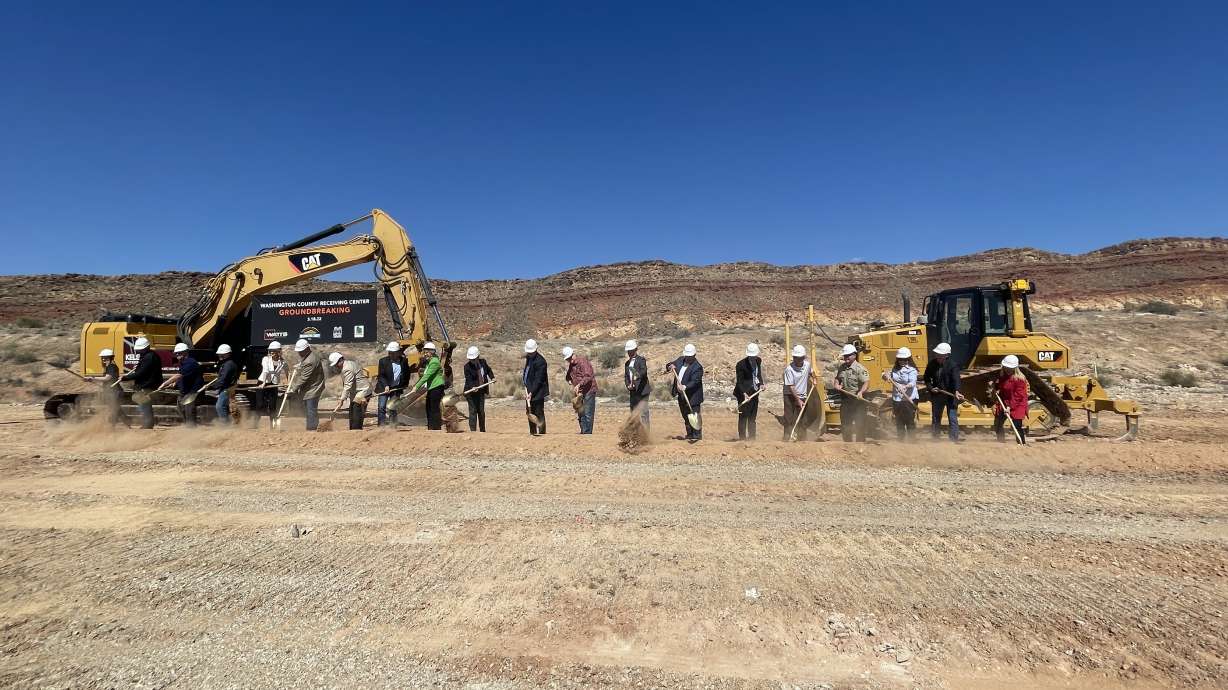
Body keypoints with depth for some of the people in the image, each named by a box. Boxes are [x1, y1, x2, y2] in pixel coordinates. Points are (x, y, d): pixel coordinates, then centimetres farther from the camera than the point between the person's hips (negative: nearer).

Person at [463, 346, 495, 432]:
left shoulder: (483, 362, 1)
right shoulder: (467, 366, -13)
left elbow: (488, 370, 21)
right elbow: (468, 379, -21)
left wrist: (492, 377, 7)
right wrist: (472, 387, -37)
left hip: (481, 390, 5)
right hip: (471, 392, -5)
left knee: (481, 410, 14)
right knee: (473, 410, -8)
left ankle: (483, 430, 26)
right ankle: (473, 430, -4)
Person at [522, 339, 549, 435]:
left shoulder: (540, 361, -18)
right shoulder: (528, 358, 11)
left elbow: (538, 380, -21)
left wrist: (531, 392, -23)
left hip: (538, 392, -9)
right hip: (529, 390, 9)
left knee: (539, 413, -6)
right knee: (530, 412, 14)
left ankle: (541, 432, 0)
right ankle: (532, 432, 24)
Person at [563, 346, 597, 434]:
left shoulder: (582, 361, -14)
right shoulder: (571, 365, 13)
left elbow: (588, 376, -23)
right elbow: (568, 376, 24)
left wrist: (579, 385, -28)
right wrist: (570, 381, 3)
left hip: (589, 391, -9)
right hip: (579, 392, 9)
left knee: (588, 414, -7)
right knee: (580, 413, 12)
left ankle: (587, 433, -3)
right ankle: (583, 432, 21)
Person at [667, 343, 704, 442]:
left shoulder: (697, 367, -16)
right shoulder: (680, 360, 7)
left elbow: (694, 382, -25)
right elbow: (669, 365, 18)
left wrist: (685, 387, -40)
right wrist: (670, 367, -7)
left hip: (692, 396, -8)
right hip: (681, 396, 8)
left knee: (694, 415, -8)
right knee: (685, 416, 15)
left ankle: (697, 435, -1)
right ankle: (689, 434, 26)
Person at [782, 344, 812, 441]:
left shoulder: (807, 365, 0)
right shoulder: (789, 369, -17)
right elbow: (791, 387, -17)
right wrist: (798, 400, -20)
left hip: (802, 397, 5)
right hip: (790, 397, -5)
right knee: (789, 421, -5)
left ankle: (802, 440, 17)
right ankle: (787, 439, -2)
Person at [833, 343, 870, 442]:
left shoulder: (859, 368, -13)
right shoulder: (841, 367, 9)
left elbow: (866, 382, -23)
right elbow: (837, 378, 22)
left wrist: (861, 392, -40)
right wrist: (837, 385, 1)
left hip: (857, 401, -7)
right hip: (845, 400, 7)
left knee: (859, 425, 1)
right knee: (845, 425, 16)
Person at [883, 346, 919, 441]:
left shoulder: (912, 370, -8)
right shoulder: (895, 369, 9)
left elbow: (912, 382, -23)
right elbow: (885, 376, 13)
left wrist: (905, 386, -43)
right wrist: (885, 375, -11)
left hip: (909, 399, -6)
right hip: (896, 399, 6)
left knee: (910, 422, -3)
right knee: (899, 422, 14)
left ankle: (911, 439, 8)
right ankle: (900, 439, 26)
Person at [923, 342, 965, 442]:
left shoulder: (953, 365, -15)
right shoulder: (932, 364, -1)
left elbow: (956, 379, -29)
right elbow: (926, 377, 12)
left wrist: (956, 391, -45)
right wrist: (930, 387, -4)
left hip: (950, 396, -5)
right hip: (937, 395, 5)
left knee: (953, 418, -1)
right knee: (935, 418, 14)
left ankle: (954, 439, 7)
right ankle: (935, 437, 26)